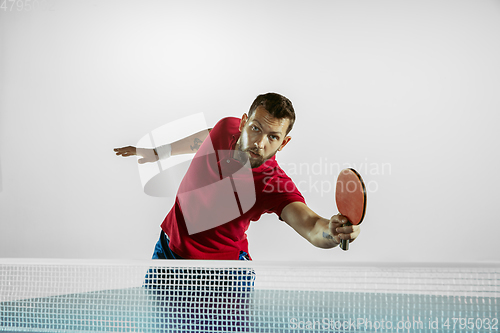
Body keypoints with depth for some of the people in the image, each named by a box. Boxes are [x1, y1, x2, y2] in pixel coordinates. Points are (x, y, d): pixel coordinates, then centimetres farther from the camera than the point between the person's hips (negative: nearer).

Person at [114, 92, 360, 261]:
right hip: (169, 247, 5)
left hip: (222, 265, -4)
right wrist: (158, 151, 20)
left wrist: (333, 230, -73)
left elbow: (311, 226, -50)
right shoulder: (227, 127, -16)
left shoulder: (275, 184, -32)